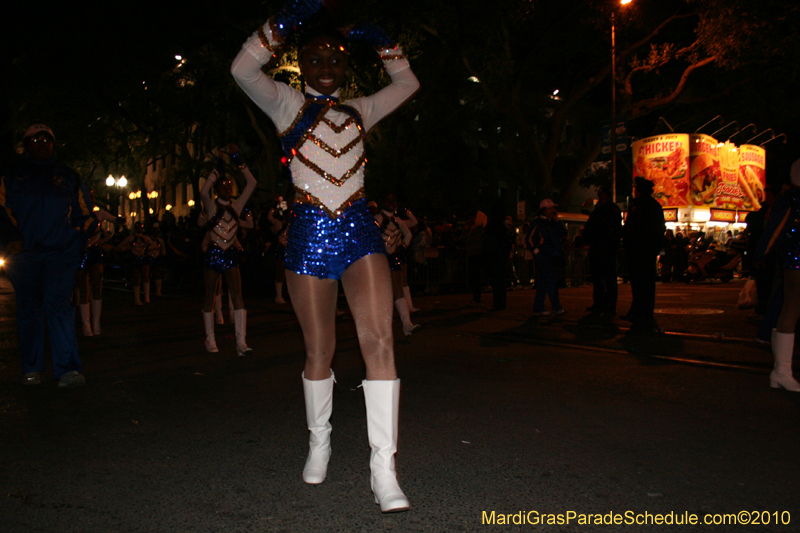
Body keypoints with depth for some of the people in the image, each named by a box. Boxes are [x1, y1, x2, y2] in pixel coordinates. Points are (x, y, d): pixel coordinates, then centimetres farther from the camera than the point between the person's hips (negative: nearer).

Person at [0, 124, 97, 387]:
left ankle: (69, 369, -16)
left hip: (61, 252, -1)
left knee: (59, 306, -11)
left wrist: (77, 240, 4)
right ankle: (31, 369, 17)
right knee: (29, 309, 6)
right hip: (24, 254, 1)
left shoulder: (67, 176, 14)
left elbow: (86, 213, 16)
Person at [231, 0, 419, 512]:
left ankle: (384, 470, -9)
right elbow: (244, 69, -8)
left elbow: (408, 83, 26)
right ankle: (319, 443, 30)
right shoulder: (287, 103, 8)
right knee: (319, 351, 6)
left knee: (380, 341, -13)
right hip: (309, 234, -2)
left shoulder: (359, 111, 18)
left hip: (360, 231, 2)